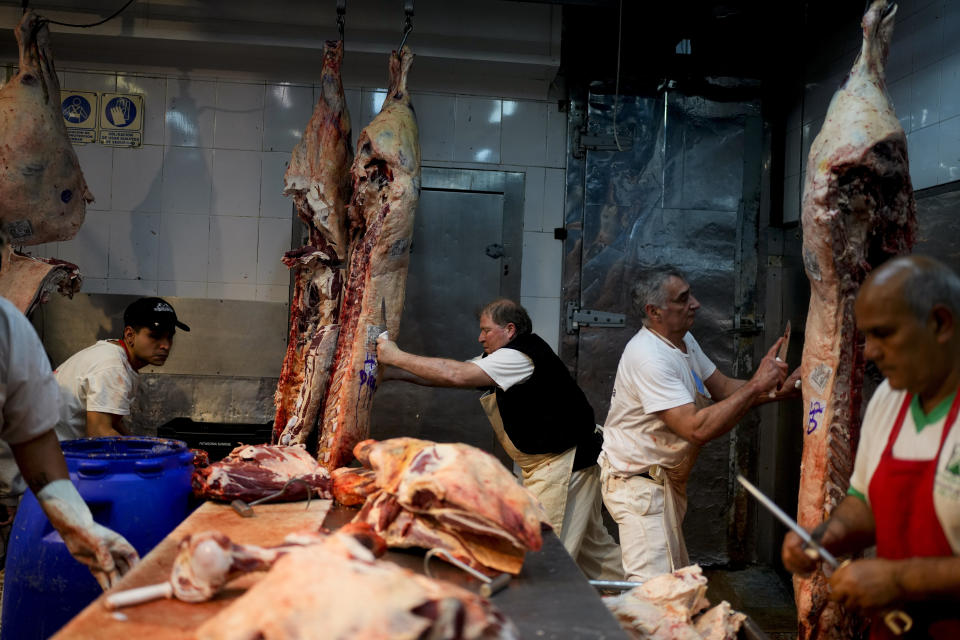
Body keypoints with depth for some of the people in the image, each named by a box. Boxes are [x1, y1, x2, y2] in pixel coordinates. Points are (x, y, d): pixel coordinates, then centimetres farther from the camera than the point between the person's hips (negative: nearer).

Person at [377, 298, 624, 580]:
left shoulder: (521, 356, -20)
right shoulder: (505, 359, 12)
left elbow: (456, 375, -27)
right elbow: (453, 375, 10)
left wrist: (398, 357, -20)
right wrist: (396, 372, 2)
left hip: (564, 463, -11)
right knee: (592, 544, 19)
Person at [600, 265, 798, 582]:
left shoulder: (684, 341, 7)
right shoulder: (649, 357, -26)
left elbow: (723, 388, 11)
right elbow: (697, 429, -31)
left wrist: (776, 390, -6)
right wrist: (756, 385, -25)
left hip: (667, 479, 10)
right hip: (638, 482, -10)